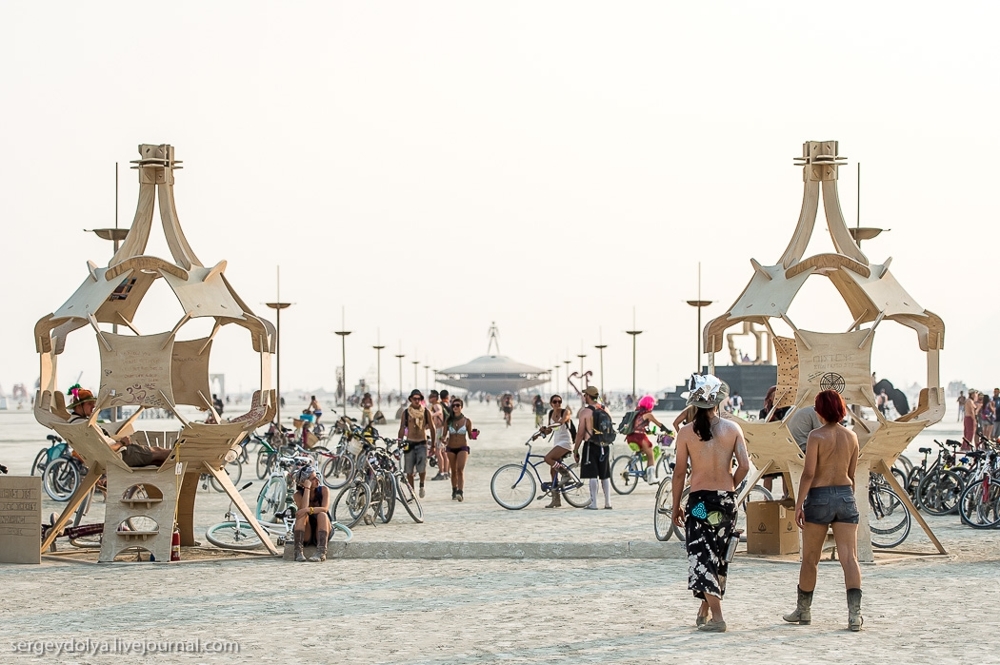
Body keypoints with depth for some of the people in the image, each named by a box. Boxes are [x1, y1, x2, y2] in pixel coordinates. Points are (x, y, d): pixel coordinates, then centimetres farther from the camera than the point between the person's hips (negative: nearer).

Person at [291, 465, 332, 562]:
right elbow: (303, 508, -26)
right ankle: (298, 552, -39)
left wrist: (308, 510, -39)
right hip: (306, 536, 0)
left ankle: (321, 552, -44)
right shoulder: (298, 494, -6)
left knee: (322, 515, -29)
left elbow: (325, 508, -22)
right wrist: (307, 488, -23)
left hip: (321, 532, 0)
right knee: (302, 515, -27)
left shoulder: (324, 490, -5)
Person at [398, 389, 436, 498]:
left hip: (422, 443, -1)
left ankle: (422, 486, 11)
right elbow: (402, 430, 7)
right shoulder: (406, 413, 4)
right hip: (409, 443, 1)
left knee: (422, 468, -16)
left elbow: (432, 428, 10)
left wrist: (433, 444, 9)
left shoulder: (425, 412, 4)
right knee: (409, 470, 2)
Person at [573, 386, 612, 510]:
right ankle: (608, 503, 11)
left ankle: (593, 503, -4)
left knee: (592, 475, -3)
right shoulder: (605, 409, 7)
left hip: (591, 445, -5)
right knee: (605, 476, 11)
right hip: (604, 445, 5)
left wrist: (575, 450, -4)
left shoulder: (585, 411, -9)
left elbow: (580, 433, -10)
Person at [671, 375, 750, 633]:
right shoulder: (733, 428, 0)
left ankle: (716, 616, -12)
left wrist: (676, 506, 7)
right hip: (726, 500, 3)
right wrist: (730, 486, 12)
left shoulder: (686, 432, -5)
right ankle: (705, 609, 30)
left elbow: (679, 473, -2)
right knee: (719, 558, 17)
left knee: (702, 557, -2)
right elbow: (744, 465, -5)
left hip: (699, 499, -3)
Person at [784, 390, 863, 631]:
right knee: (849, 557, -4)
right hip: (845, 495, 3)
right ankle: (854, 613, -16)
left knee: (810, 559, 11)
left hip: (819, 496, -3)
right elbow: (852, 474, 13)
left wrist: (798, 504, -12)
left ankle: (803, 610, 24)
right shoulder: (851, 437, 6)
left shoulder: (817, 436, -9)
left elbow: (809, 473, -14)